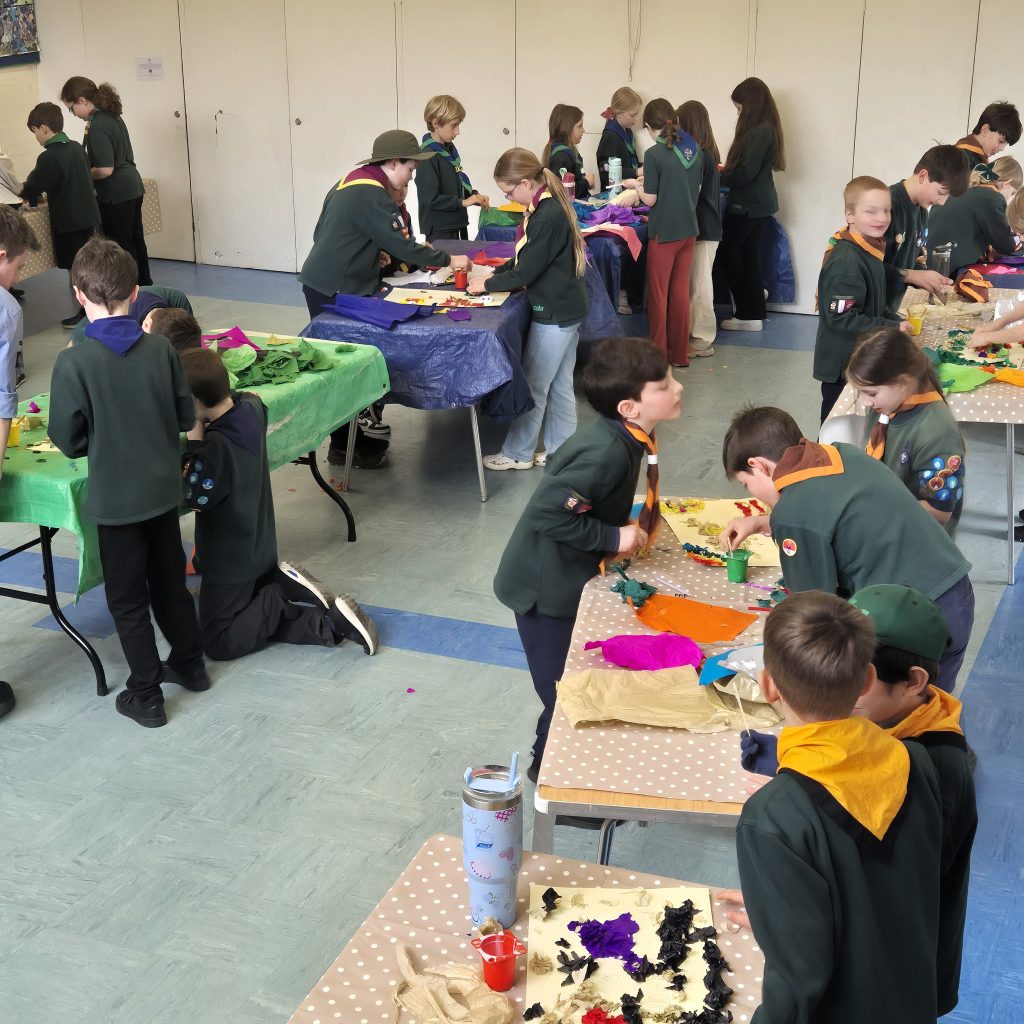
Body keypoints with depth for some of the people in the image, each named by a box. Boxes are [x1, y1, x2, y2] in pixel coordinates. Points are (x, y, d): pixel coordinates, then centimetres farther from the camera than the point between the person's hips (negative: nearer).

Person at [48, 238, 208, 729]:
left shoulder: (73, 362, -19)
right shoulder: (161, 349, -9)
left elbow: (68, 440, -13)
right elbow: (186, 416, 0)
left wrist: (102, 439, 7)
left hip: (114, 498, -4)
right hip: (163, 487, 4)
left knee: (128, 597, 11)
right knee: (169, 579, 23)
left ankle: (145, 694, 19)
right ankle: (189, 663, 38)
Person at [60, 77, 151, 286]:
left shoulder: (97, 126, -19)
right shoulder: (112, 116, 9)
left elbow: (105, 170, -21)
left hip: (116, 194, -9)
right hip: (132, 187, 9)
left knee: (121, 246, 1)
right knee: (135, 241, 17)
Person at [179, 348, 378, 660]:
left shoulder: (217, 446, -31)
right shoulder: (251, 409, -8)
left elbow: (194, 496, -20)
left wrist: (194, 439, -21)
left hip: (231, 562, -8)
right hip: (260, 550, 8)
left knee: (218, 644, 3)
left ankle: (280, 596, -5)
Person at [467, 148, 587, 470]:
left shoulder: (548, 217, -23)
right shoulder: (548, 206, 7)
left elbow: (526, 272, -20)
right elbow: (526, 258, 17)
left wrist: (487, 285, -7)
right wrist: (495, 274, 7)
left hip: (554, 313, -9)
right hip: (565, 308, 9)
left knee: (534, 384, 2)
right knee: (559, 384, 14)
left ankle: (518, 453, 13)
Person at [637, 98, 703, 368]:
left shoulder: (654, 154, -17)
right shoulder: (694, 150, 2)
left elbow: (650, 199, -14)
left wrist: (636, 186, 5)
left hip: (664, 232, -6)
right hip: (688, 229, 6)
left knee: (658, 294, 5)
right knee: (681, 292, 13)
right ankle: (680, 353, 19)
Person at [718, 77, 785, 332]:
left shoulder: (758, 132, -20)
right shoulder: (767, 128, 10)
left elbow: (746, 174, -22)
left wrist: (718, 176, -8)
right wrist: (726, 170, 10)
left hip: (748, 204, -9)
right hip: (759, 203, 9)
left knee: (728, 252, 2)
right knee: (750, 255, 11)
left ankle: (747, 314, 7)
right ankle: (754, 313, 13)